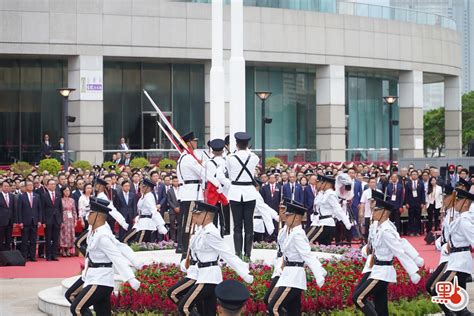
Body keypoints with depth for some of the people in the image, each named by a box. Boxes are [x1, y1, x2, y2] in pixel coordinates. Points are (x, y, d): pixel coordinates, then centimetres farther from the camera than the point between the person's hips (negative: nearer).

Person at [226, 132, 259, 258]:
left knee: (237, 225, 2)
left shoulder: (230, 158, -5)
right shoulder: (254, 158, -3)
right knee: (249, 224, 5)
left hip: (235, 192, -1)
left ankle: (238, 253, 0)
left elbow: (229, 175, 8)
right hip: (249, 192, 1)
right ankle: (247, 253, 5)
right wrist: (247, 150, 33)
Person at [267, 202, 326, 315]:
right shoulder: (293, 233, 14)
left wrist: (319, 276, -29)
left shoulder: (297, 235, -16)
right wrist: (321, 271, 21)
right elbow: (308, 255, 18)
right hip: (291, 275, 10)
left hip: (293, 276, -10)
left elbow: (308, 256, -23)